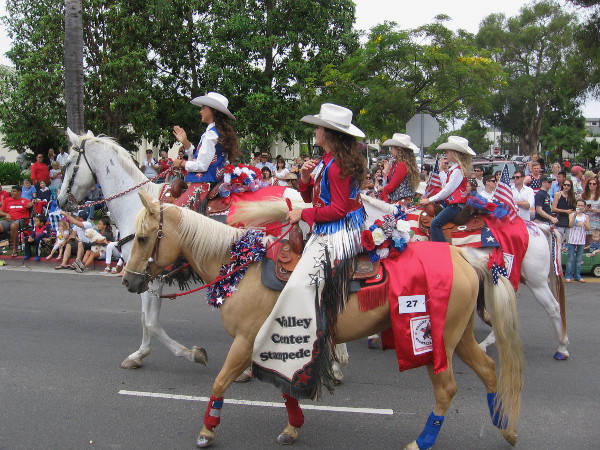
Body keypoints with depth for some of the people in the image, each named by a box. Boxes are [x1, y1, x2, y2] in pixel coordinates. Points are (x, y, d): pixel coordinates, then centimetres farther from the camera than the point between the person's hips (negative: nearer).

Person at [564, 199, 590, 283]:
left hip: (581, 241, 3)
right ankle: (568, 276, 2)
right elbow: (570, 225, -14)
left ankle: (578, 276, 14)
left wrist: (584, 223, -17)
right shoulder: (572, 214, 0)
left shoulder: (586, 217, 8)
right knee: (570, 259, -2)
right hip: (572, 239, -3)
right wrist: (575, 216, -25)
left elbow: (588, 228, 2)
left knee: (579, 260, 8)